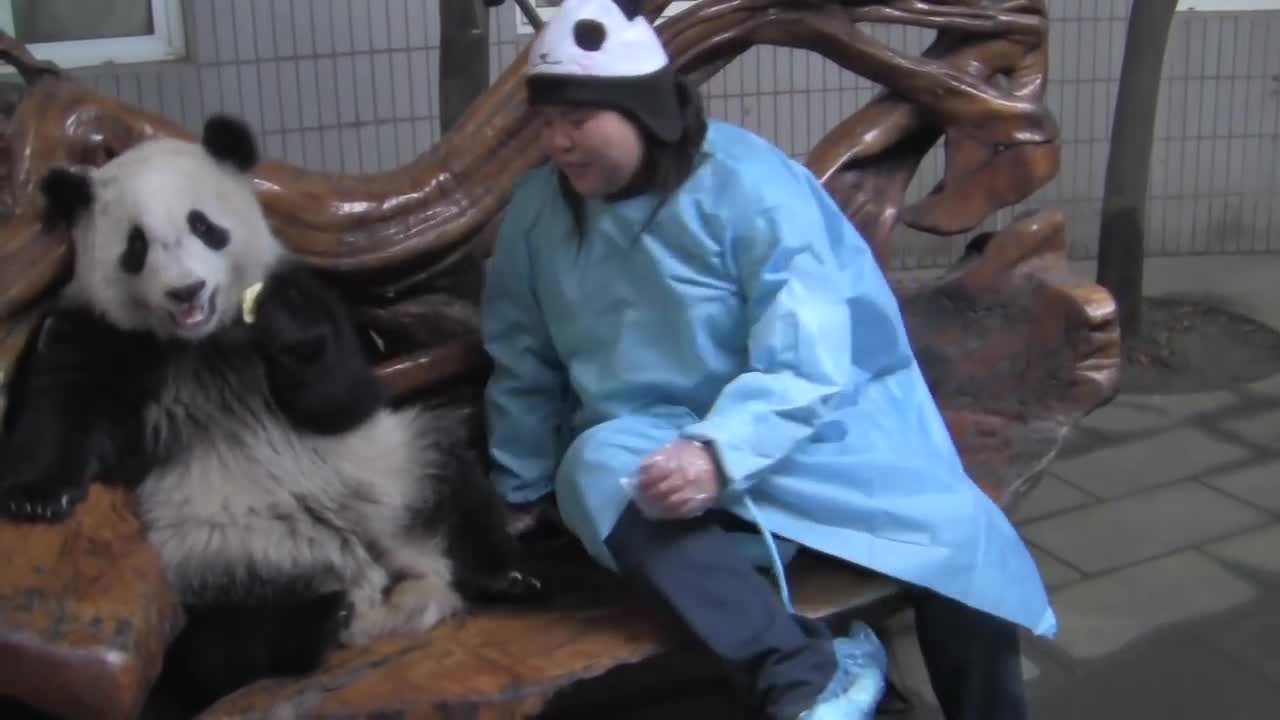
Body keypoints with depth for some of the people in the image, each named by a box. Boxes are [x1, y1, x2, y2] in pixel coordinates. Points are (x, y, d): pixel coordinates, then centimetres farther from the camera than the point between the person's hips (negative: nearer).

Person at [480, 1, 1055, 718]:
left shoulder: (752, 187, -15)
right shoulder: (537, 210, -3)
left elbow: (803, 364, -23)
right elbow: (524, 366, 9)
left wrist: (718, 452, -39)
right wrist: (521, 493, 16)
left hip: (817, 425, -2)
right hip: (650, 441, 2)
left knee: (958, 543, -22)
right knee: (601, 475, -35)